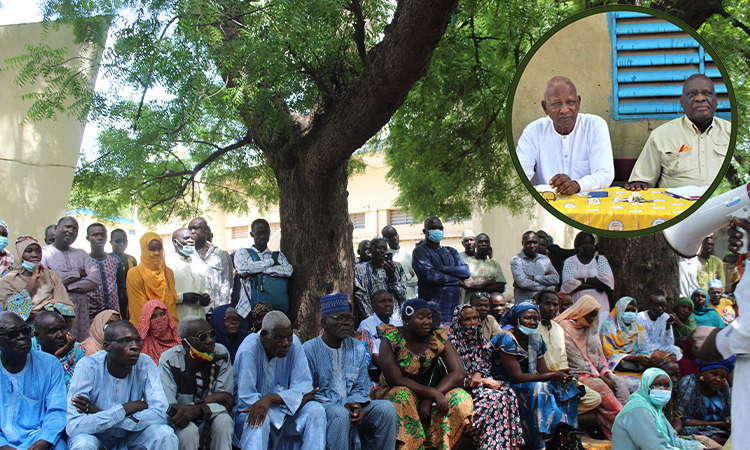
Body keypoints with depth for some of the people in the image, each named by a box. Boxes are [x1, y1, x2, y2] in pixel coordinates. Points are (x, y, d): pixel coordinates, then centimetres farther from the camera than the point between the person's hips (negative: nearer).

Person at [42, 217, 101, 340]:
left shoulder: (81, 254, 18)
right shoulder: (43, 252, 5)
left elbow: (95, 280, 3)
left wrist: (65, 286, -8)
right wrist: (77, 273, -1)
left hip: (80, 314, 4)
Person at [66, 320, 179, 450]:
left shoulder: (145, 365, -15)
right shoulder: (88, 367, -21)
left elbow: (160, 413, -25)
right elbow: (74, 426, -29)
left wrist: (100, 416, -27)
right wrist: (126, 408, -27)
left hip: (130, 434, 2)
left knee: (165, 434, -24)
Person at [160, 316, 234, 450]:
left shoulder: (221, 355, -9)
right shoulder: (169, 361, -16)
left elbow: (228, 403, -13)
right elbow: (167, 410, -22)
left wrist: (195, 409, -32)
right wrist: (213, 398, -24)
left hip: (211, 420, 2)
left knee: (224, 421, -30)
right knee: (188, 431, -34)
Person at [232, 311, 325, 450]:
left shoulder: (294, 343, -9)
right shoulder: (249, 348, -21)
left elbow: (304, 385, -11)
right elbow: (246, 398, -23)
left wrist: (271, 398, -31)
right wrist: (295, 399, -20)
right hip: (250, 411, -4)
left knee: (317, 411, -21)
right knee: (260, 420, -36)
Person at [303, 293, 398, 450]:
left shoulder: (357, 349, 12)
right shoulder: (309, 350, -4)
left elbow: (361, 388, 14)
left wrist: (357, 405, -11)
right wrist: (341, 406, -18)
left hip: (353, 409, 5)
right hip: (323, 408, -5)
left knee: (386, 407, -19)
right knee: (339, 413, -37)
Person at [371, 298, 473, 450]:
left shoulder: (438, 337, -6)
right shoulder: (391, 339, -14)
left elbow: (459, 373, -13)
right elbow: (395, 379, -21)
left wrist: (428, 401, -25)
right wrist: (433, 393, -30)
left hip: (426, 393, 3)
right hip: (393, 393, -3)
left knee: (462, 400, -22)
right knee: (402, 396, -36)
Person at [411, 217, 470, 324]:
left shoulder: (451, 251, 21)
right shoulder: (420, 252, 3)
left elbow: (466, 271, 4)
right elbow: (429, 276, -14)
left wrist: (441, 268, -8)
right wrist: (459, 281, -3)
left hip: (454, 307, 5)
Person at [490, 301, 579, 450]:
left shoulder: (536, 340, 7)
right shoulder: (506, 340, -17)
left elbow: (543, 370, 5)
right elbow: (517, 376, -22)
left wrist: (560, 375, -18)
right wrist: (552, 376, -23)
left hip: (528, 384, 8)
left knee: (565, 385, -8)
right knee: (539, 388, -32)